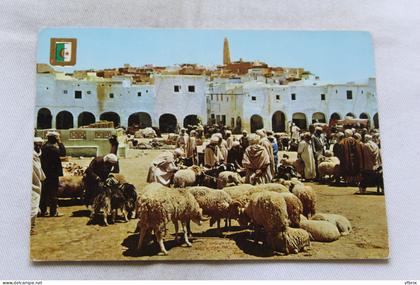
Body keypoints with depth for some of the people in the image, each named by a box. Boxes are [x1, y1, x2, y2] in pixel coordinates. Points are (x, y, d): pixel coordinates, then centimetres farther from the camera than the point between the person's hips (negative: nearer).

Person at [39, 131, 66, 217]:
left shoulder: (44, 146, 11)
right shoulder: (51, 147, -18)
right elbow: (63, 153, -21)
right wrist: (60, 142, -12)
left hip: (45, 172, 9)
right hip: (53, 172, -9)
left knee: (45, 192, 13)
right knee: (53, 192, -3)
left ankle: (43, 211, 20)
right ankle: (53, 212, 2)